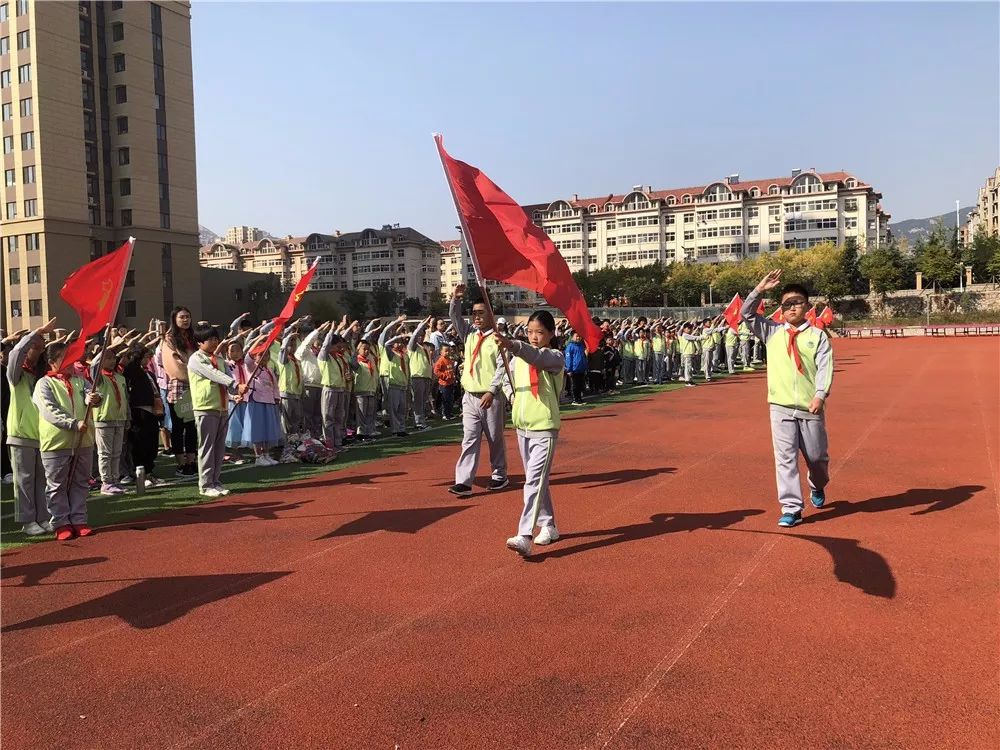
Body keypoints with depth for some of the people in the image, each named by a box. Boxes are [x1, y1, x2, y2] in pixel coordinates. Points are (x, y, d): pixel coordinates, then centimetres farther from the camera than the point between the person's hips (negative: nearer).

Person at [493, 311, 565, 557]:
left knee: (535, 481, -14)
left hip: (545, 428, -7)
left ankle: (524, 536, -20)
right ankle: (548, 526, 29)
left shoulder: (555, 357, -10)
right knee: (537, 480, 16)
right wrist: (512, 395, 9)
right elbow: (505, 375, 26)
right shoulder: (520, 355, 9)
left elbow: (538, 357, -33)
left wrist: (512, 345, -48)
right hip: (522, 426, 7)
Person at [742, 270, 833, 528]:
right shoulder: (772, 332, 8)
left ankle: (817, 487, 45)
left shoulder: (818, 336, 2)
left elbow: (825, 367, -6)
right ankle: (791, 508, 4)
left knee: (817, 456, 14)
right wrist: (759, 289, -7)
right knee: (785, 458, -3)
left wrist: (820, 394, -20)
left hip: (810, 408, 0)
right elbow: (747, 313, 3)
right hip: (780, 407, 1)